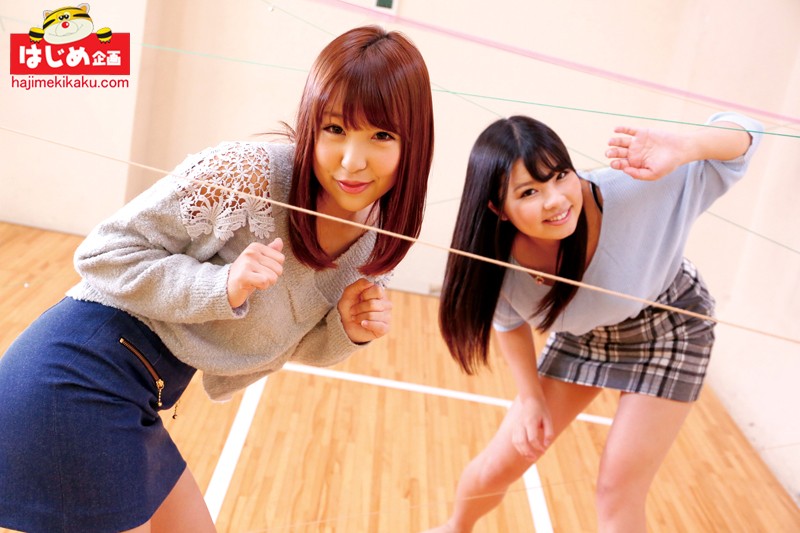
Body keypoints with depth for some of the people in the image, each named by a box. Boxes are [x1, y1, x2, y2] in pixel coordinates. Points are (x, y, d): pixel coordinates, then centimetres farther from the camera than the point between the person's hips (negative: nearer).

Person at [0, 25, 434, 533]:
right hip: (75, 383, -7)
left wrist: (347, 330, -9)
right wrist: (224, 287, -29)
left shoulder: (374, 241, -1)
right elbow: (104, 254, -16)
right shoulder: (247, 172, -23)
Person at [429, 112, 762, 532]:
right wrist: (530, 397, -3)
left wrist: (682, 148, -51)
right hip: (580, 337, 3)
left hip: (667, 331, -2)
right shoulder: (499, 259, -28)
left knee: (618, 495, -4)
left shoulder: (632, 192, -37)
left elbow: (742, 134, -30)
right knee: (496, 469, 9)